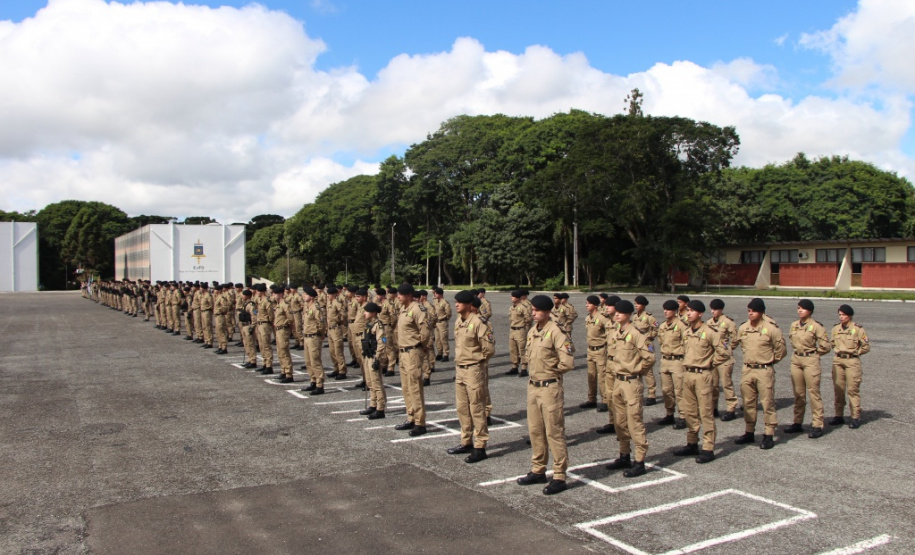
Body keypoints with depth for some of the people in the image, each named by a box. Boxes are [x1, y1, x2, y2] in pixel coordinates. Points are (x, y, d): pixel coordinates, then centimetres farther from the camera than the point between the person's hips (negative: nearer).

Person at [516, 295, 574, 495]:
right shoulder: (532, 332, 9)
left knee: (554, 432, -1)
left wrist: (550, 370, -5)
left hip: (550, 388, -8)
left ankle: (559, 477, 7)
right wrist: (534, 370, 10)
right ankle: (538, 470, 29)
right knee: (535, 430, 16)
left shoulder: (555, 332, -16)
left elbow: (568, 362, -18)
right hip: (533, 386, 8)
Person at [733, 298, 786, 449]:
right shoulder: (742, 329, 4)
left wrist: (772, 359, 5)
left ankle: (769, 435, 6)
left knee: (767, 403, -1)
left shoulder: (771, 329, -11)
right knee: (748, 403, 12)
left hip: (764, 370, -5)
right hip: (747, 370, 5)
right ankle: (749, 433, 23)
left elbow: (781, 349, -1)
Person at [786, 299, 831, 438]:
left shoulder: (816, 326, -11)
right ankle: (797, 423, 19)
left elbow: (825, 346, -8)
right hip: (796, 360, 6)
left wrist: (813, 353, 2)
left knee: (813, 393, -4)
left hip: (810, 361, -6)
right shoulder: (794, 325, 7)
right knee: (798, 393, 12)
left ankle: (817, 426, 0)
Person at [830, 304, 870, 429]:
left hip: (852, 361, -5)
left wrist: (854, 352, 1)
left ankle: (856, 417, 3)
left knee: (853, 389, -4)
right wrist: (838, 351, 10)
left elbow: (866, 347, -2)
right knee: (838, 389, 8)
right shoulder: (835, 329, 7)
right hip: (837, 360, 5)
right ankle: (839, 416, 16)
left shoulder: (857, 329, -8)